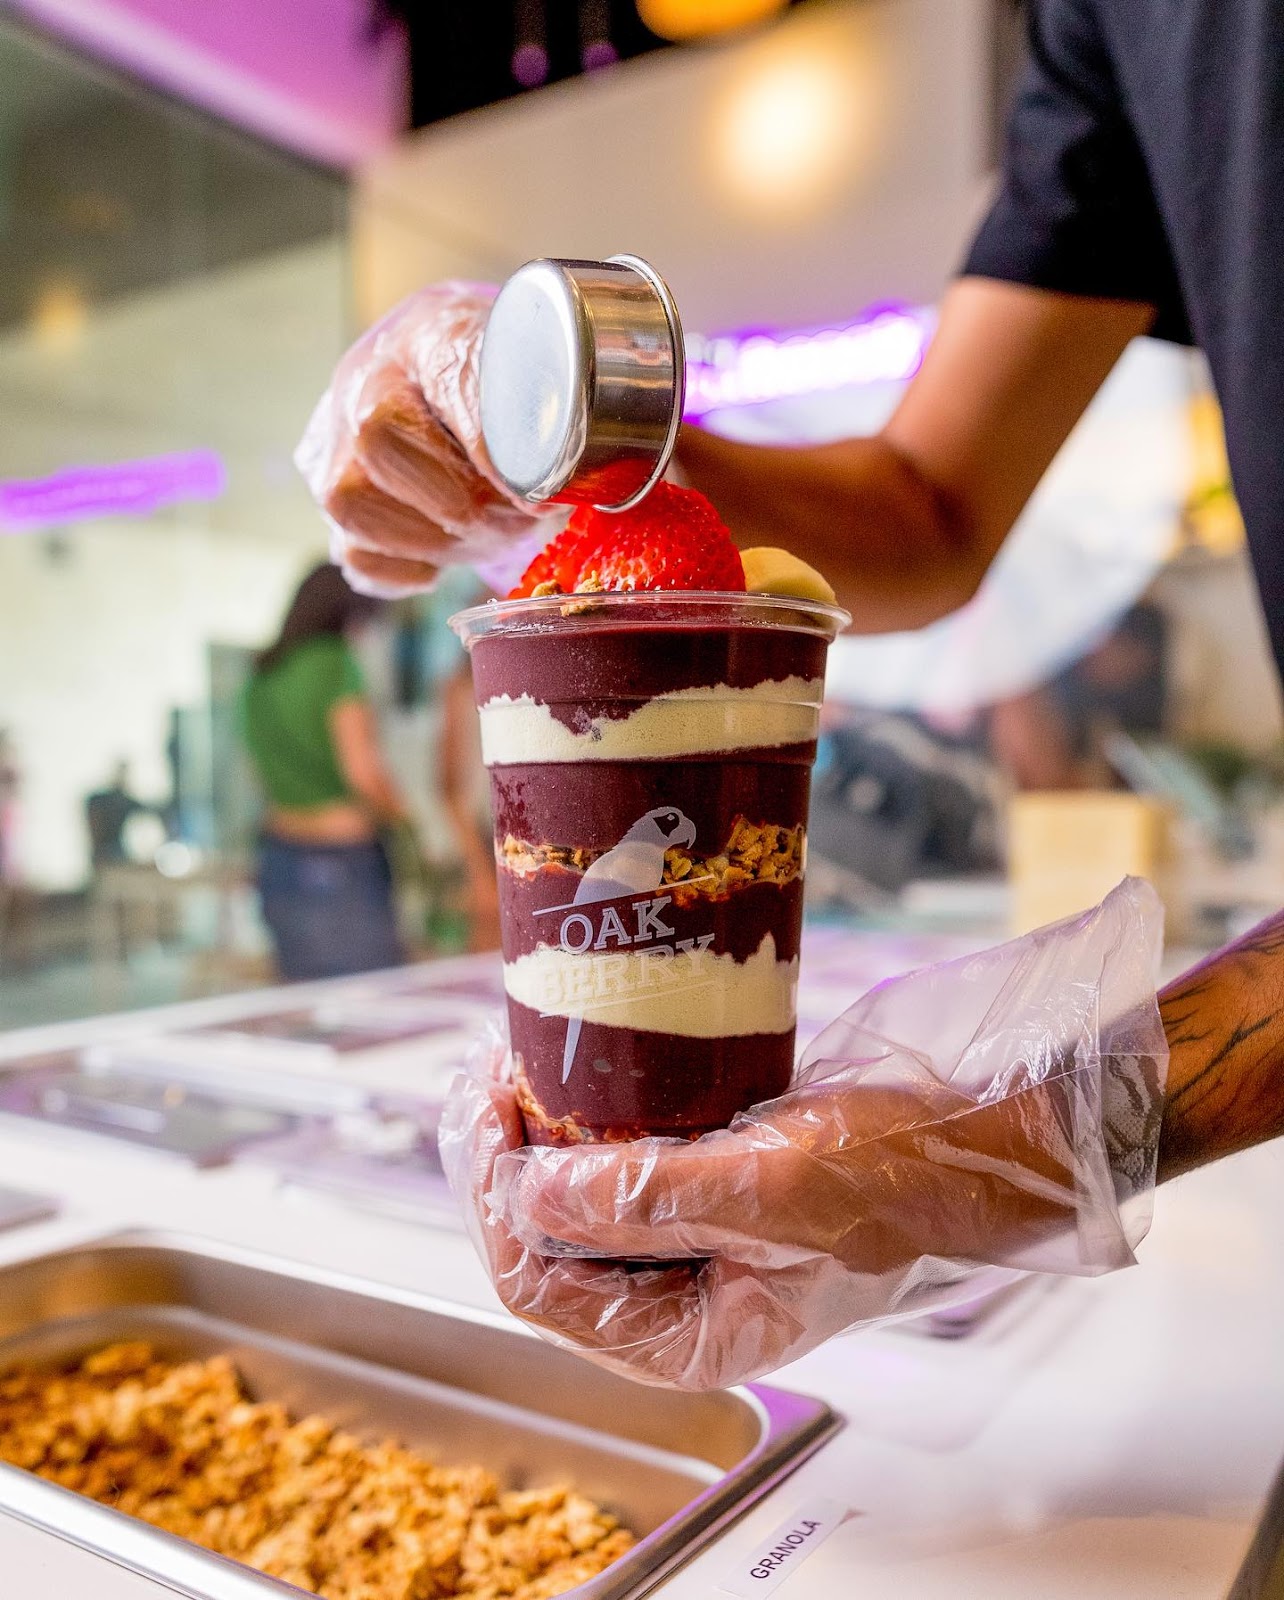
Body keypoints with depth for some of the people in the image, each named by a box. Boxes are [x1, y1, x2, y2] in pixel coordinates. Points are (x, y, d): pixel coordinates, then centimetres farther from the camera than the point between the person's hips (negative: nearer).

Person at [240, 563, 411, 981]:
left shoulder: (263, 672, 11)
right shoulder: (336, 662, -10)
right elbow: (363, 772, -16)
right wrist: (403, 821, -3)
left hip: (278, 850, 8)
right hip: (342, 859, -7)